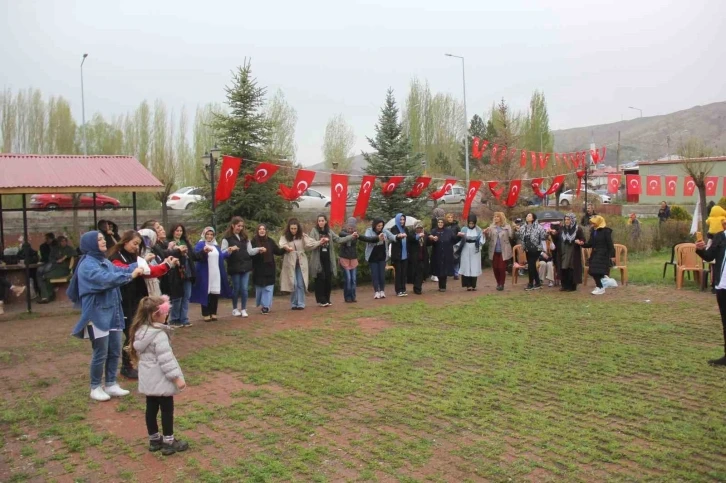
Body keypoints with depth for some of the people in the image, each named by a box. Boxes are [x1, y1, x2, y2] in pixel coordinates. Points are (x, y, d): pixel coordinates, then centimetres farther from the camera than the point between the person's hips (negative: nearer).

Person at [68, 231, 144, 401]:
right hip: (97, 314, -8)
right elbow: (106, 279, -29)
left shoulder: (105, 261, 14)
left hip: (112, 312, 8)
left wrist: (139, 265, -4)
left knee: (115, 351, 12)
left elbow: (119, 270, 7)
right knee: (101, 353, 1)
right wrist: (130, 276, -30)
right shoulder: (87, 265, -16)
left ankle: (111, 384, 24)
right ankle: (95, 388, 16)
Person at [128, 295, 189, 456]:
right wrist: (177, 377, -20)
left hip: (148, 380, 9)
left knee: (151, 409, 16)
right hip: (161, 380, -8)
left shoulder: (140, 331, 3)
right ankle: (168, 442, 12)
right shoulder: (159, 335, -24)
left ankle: (154, 440, 28)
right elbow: (166, 359, -25)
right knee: (167, 410, 3)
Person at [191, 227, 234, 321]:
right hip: (205, 274, -5)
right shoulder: (200, 244, -2)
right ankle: (206, 314, 2)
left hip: (216, 274, 5)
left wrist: (228, 251, 19)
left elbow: (221, 256, 24)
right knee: (206, 293, -4)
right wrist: (204, 251, -40)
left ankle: (213, 313, 14)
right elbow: (196, 255, -21)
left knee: (215, 293, 5)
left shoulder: (216, 246, 18)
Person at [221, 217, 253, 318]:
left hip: (245, 267, 4)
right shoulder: (227, 238, -4)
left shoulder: (244, 237, 12)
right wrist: (231, 250, -25)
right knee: (236, 288, 5)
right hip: (234, 268, -4)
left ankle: (243, 309, 11)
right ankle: (235, 309, 21)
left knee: (245, 288, 1)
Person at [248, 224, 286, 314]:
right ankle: (261, 305, 21)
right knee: (259, 288, 5)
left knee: (268, 288, -2)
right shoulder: (253, 241, -2)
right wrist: (259, 251, -21)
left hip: (269, 269, 2)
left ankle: (266, 306, 0)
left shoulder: (270, 241, 5)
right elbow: (250, 253, -8)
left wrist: (285, 249, -9)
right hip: (258, 269, -1)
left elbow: (278, 251, 8)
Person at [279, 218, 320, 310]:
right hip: (290, 263, -1)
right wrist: (285, 247, -44)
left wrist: (320, 242, -23)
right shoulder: (285, 237, -2)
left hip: (301, 263, 1)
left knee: (301, 284, 1)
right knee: (293, 284, 1)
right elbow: (282, 244, -21)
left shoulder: (302, 236, 3)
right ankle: (294, 304, 11)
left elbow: (310, 244, -8)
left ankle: (300, 304, 5)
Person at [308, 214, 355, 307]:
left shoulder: (329, 231, 11)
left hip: (328, 259, 4)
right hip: (318, 259, -4)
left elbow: (339, 240, 9)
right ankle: (321, 300, 2)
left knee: (328, 280, 5)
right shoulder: (314, 231, -1)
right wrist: (319, 242, -28)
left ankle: (327, 300, 16)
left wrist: (352, 236, 5)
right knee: (320, 280, -4)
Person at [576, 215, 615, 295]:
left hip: (603, 254, -7)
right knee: (593, 271, 3)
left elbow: (610, 244, -11)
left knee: (598, 271, -11)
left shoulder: (606, 231, -9)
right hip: (595, 254, 7)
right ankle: (599, 286, 17)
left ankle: (600, 288, 1)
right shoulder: (593, 231, 10)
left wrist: (612, 255, -14)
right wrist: (582, 243, -5)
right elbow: (590, 244, 12)